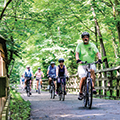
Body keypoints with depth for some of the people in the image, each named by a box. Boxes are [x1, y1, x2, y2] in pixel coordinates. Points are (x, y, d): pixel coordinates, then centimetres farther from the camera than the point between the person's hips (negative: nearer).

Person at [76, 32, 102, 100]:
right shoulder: (80, 45, 3)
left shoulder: (92, 45, 4)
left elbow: (97, 53, -6)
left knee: (92, 70, -32)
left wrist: (99, 59, -27)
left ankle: (93, 87, -28)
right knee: (83, 78, -14)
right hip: (82, 65, 0)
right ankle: (81, 93, 5)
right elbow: (77, 53, -9)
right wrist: (78, 59, -31)